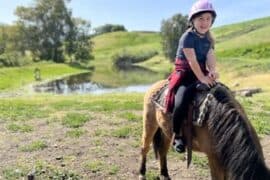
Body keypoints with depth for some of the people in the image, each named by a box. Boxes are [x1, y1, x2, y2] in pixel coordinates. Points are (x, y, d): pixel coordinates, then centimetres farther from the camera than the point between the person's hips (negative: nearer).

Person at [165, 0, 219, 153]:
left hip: (202, 73, 7)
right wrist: (202, 78, -27)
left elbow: (210, 57, -5)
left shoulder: (209, 39, 9)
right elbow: (192, 60, -20)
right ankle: (177, 135, -16)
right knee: (182, 98, -29)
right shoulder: (188, 37, -12)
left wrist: (212, 71, -25)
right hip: (185, 72, -7)